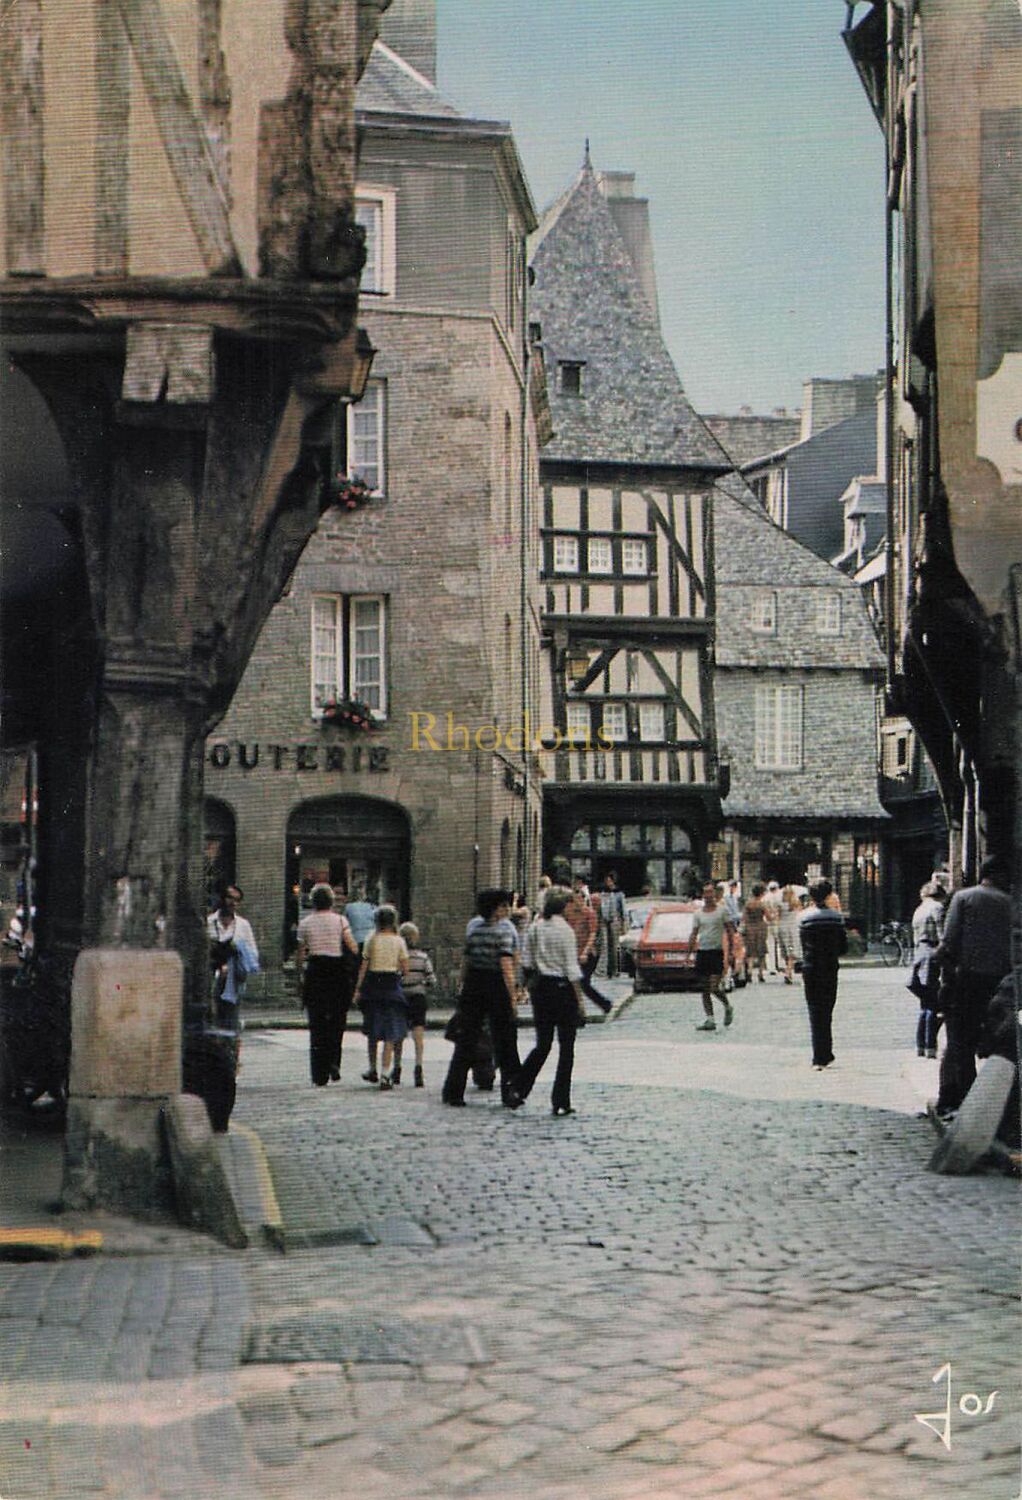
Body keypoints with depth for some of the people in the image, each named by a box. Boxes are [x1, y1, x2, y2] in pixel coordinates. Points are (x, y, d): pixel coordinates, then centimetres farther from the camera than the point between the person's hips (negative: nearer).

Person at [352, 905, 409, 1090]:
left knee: (373, 1031, 16)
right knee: (391, 1032, 0)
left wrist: (358, 988, 4)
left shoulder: (371, 940, 0)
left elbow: (364, 966, -1)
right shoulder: (399, 941, -2)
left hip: (373, 983, 2)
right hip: (392, 984, -2)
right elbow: (405, 969, -4)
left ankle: (372, 1069, 27)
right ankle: (385, 1073, -8)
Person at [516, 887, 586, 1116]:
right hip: (562, 987, -5)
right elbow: (572, 969, -14)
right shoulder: (565, 930, -13)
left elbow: (528, 963, 8)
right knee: (566, 1048, 4)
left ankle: (518, 1089, 8)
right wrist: (580, 1002, -11)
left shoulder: (534, 929, 4)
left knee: (542, 1044, 16)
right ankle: (560, 1103, 3)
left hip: (540, 986, 5)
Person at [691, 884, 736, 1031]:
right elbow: (694, 934, 11)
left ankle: (728, 1007, 15)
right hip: (702, 952, 4)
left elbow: (730, 931, 2)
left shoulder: (722, 911, 2)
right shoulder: (698, 914, 10)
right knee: (705, 990, 3)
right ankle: (709, 1020, 6)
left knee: (714, 988, -13)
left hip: (717, 952, -4)